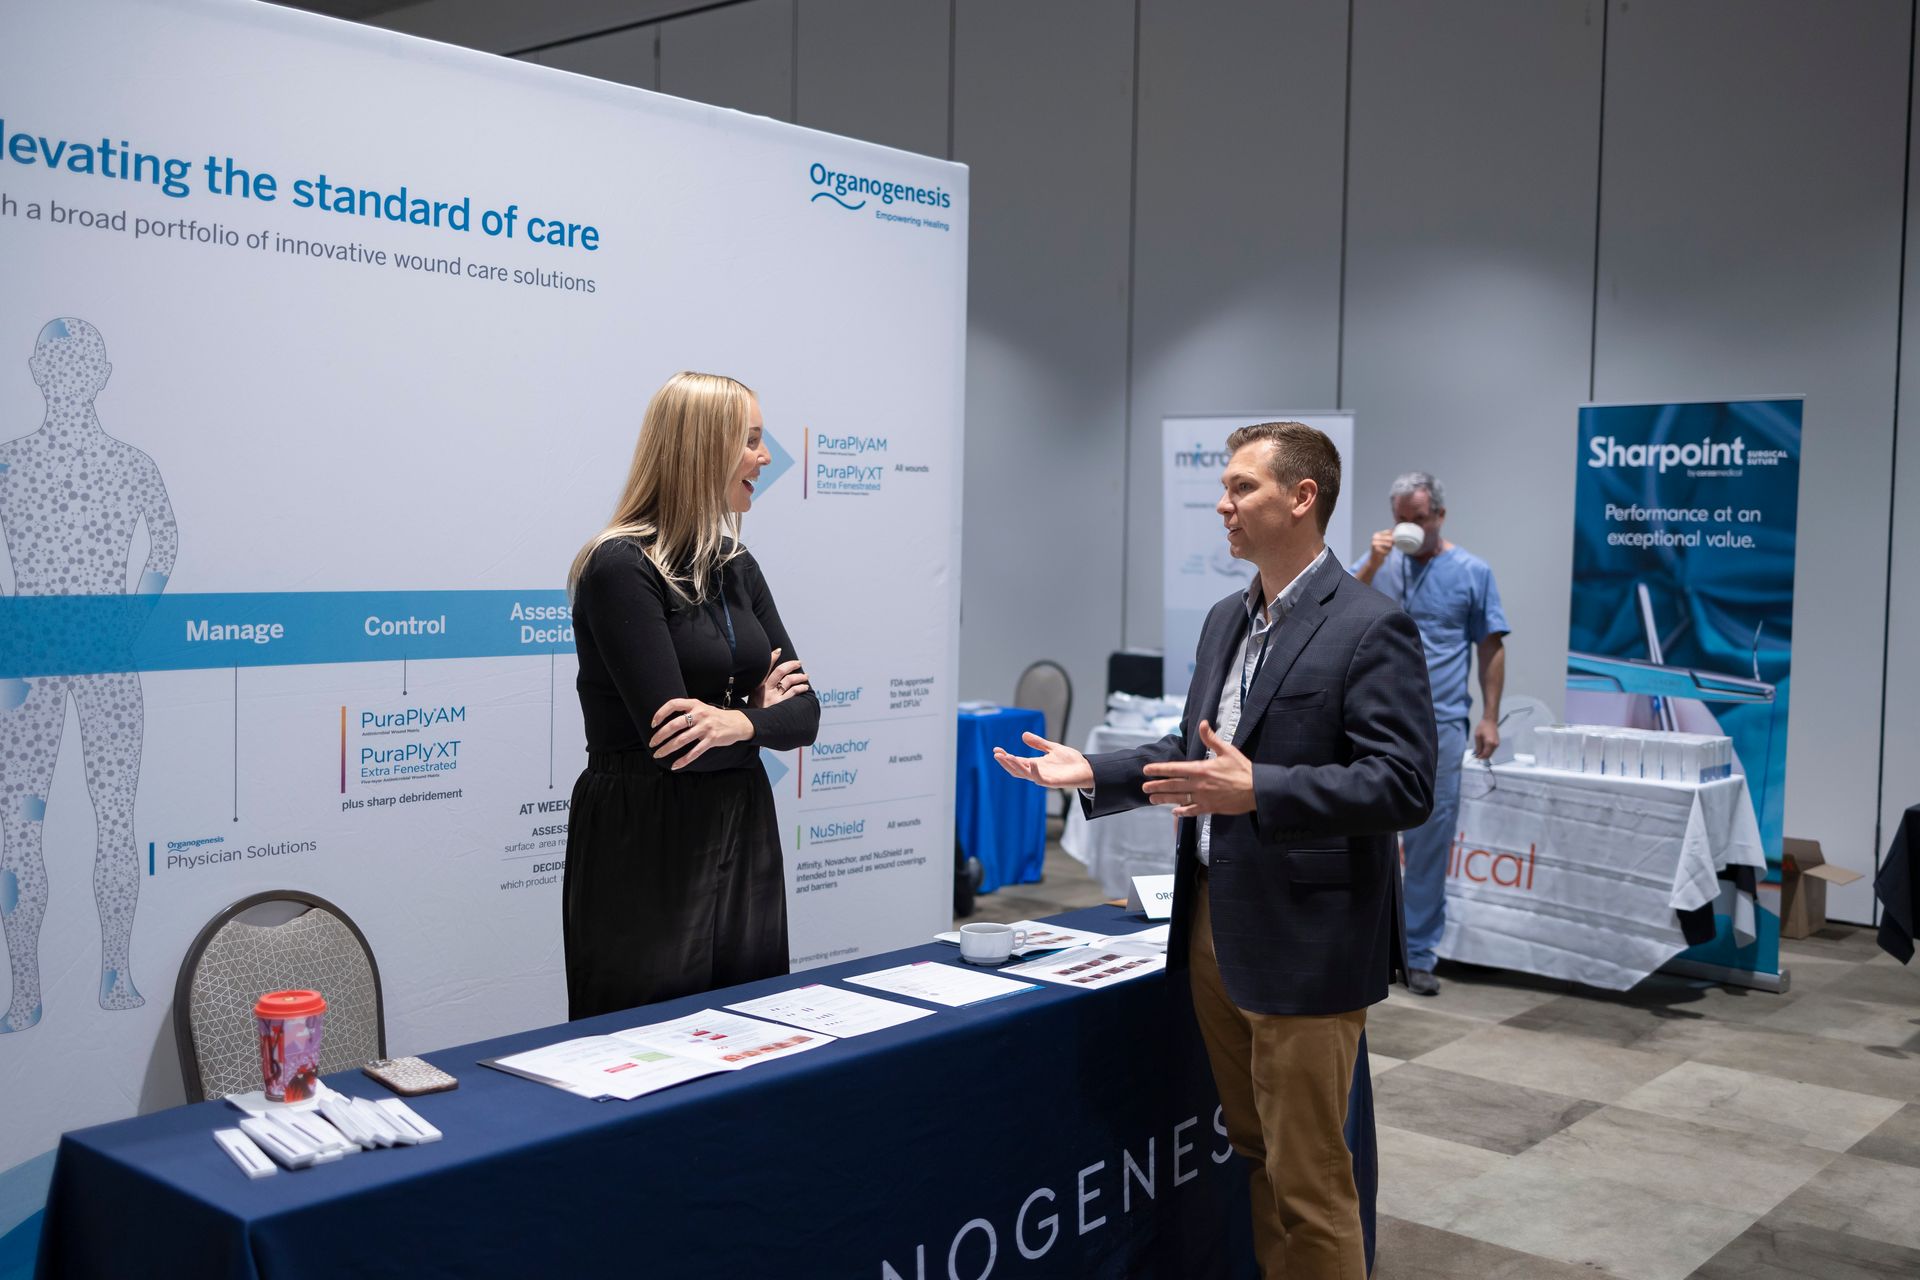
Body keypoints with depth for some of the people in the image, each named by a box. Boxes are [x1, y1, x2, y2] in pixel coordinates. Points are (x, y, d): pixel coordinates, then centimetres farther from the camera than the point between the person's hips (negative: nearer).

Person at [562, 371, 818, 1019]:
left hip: (743, 837, 7)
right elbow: (670, 738, -20)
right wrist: (761, 709, -5)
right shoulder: (620, 567, -14)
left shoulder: (736, 567, 10)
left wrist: (740, 722, -15)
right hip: (646, 849, -7)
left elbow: (804, 714, 5)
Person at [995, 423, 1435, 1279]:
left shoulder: (1371, 628, -14)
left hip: (1304, 940, -8)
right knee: (1255, 1150, 19)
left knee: (1307, 1175, 2)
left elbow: (1403, 785, -21)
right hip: (1214, 922, 8)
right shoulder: (1227, 620, 13)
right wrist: (1092, 773, 9)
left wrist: (1257, 790, -30)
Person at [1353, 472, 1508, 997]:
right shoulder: (1378, 564, 8)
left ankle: (1419, 953, 12)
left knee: (1431, 842, 3)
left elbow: (1491, 649, 5)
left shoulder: (1472, 572, 5)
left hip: (1441, 725, -1)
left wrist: (1490, 718, -2)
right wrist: (1373, 563, -14)